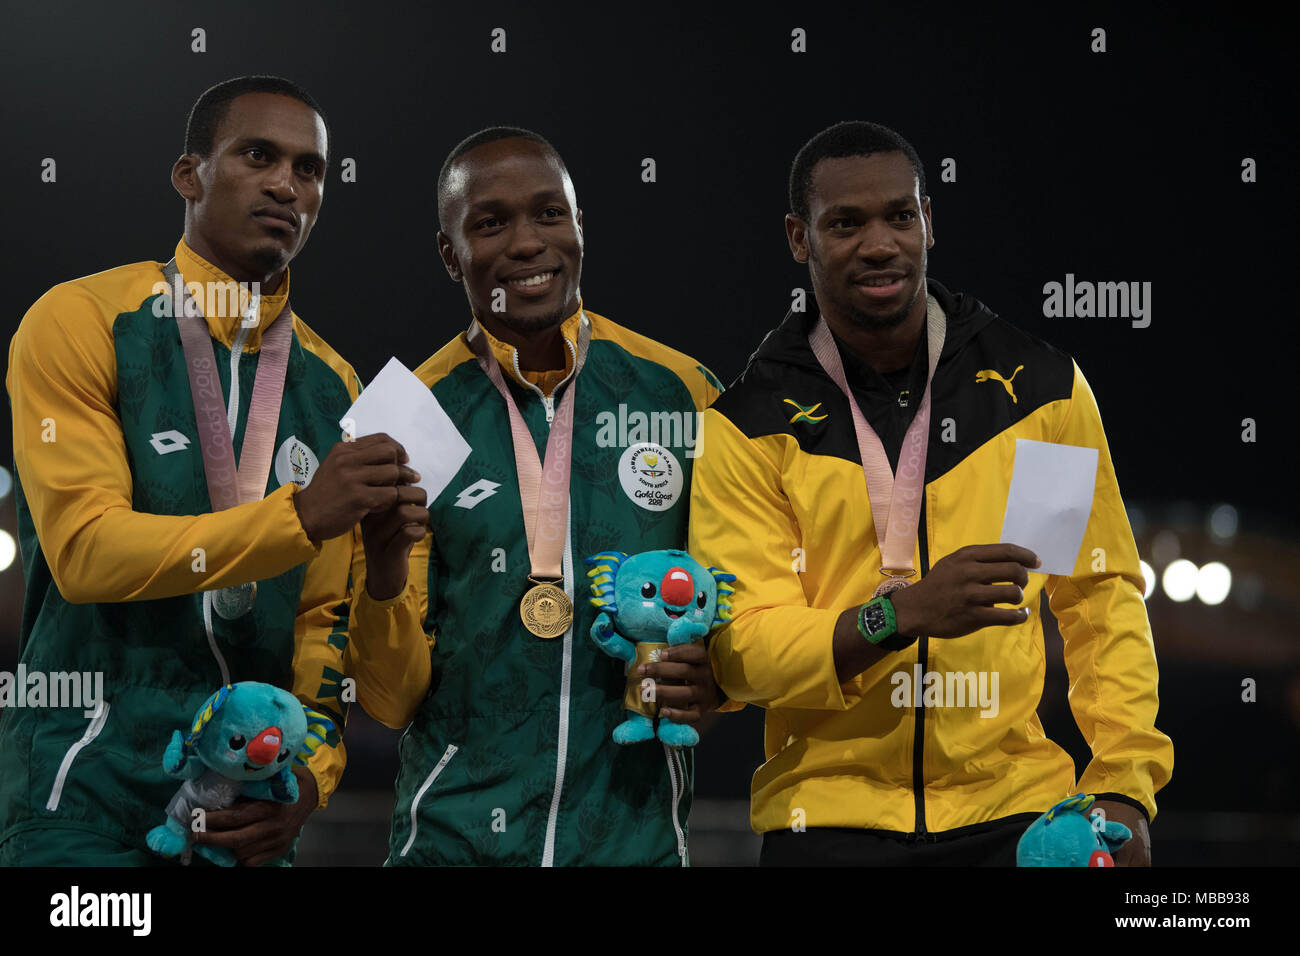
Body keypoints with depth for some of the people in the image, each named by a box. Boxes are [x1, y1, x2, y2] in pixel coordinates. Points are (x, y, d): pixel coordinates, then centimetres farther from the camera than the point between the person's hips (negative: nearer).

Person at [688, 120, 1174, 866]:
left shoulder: (1040, 386, 3)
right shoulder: (749, 426, -2)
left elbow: (1103, 597, 8)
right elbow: (741, 651, -10)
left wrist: (1124, 784, -2)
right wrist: (902, 613, -25)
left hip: (1012, 809, 1)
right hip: (829, 818, -1)